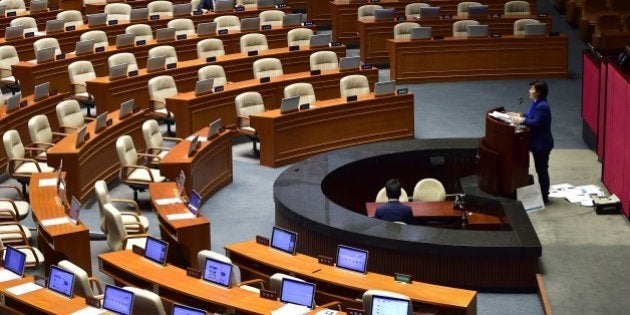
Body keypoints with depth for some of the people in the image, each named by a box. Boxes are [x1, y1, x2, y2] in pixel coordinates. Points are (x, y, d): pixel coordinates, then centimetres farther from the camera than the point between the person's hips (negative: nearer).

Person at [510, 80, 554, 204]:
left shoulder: (542, 106, -25)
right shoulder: (537, 103, 8)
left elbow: (536, 123, -29)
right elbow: (532, 116, 20)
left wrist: (521, 121, -23)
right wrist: (520, 115, 7)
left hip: (542, 144, -11)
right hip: (538, 142, 11)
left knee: (542, 170, -1)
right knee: (540, 169, 18)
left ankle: (544, 197, 8)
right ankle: (542, 194, 29)